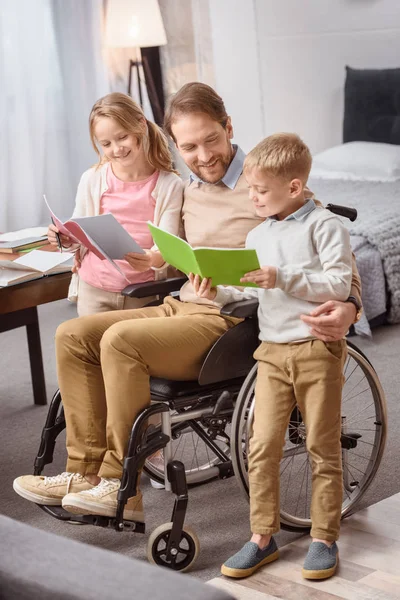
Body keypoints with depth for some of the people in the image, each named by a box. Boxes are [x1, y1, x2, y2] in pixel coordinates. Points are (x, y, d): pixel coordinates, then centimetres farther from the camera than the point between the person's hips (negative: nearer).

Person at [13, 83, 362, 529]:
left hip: (231, 324, -8)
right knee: (73, 335, -5)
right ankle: (86, 471, -4)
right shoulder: (189, 191, 15)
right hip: (181, 308, 8)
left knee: (121, 339, -28)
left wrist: (347, 306, -31)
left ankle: (121, 486, -18)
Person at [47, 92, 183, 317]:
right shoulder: (92, 180, 0)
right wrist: (66, 239, -12)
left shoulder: (169, 185, -5)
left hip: (142, 292, -1)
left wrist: (155, 259, -32)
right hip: (95, 289, 1)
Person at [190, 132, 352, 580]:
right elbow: (250, 289, 15)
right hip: (273, 351, 5)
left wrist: (282, 278, -20)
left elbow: (338, 285, -14)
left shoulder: (323, 225, -6)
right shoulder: (257, 236, 15)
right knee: (262, 446, -1)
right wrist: (218, 292, -3)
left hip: (317, 348, -5)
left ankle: (323, 538, 15)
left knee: (323, 449, 4)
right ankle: (263, 536, 10)